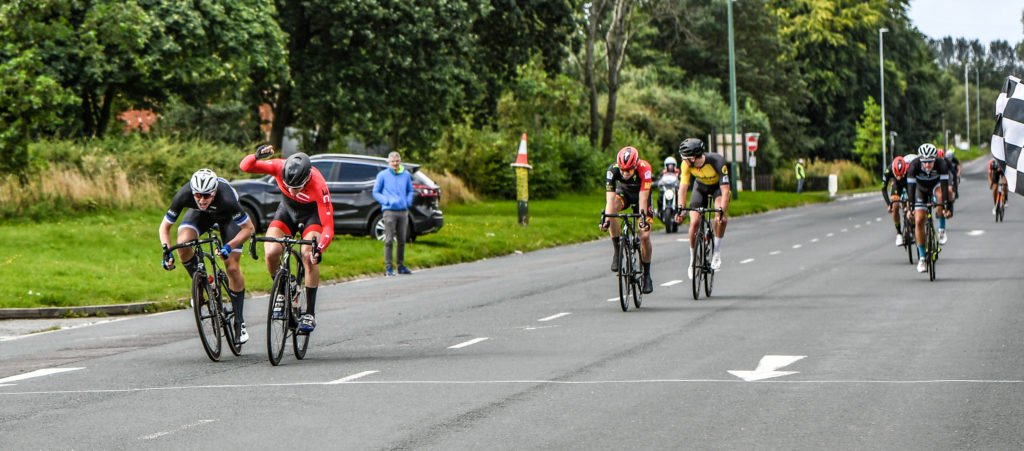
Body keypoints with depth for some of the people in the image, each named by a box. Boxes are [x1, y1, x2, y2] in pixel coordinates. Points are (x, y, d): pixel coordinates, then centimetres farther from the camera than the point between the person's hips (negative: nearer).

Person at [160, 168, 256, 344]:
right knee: (183, 244, -27)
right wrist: (167, 251, -38)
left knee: (232, 267, -10)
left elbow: (249, 228, -30)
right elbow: (165, 226, -23)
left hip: (227, 216, -2)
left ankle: (239, 322, 4)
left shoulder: (226, 199, -42)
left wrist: (229, 247, -42)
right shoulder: (184, 195, -36)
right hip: (200, 214, 2)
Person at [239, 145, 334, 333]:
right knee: (271, 252, -22)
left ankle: (310, 313, -15)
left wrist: (319, 249, -53)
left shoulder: (318, 185, -36)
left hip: (312, 213, -2)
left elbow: (328, 226, -36)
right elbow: (245, 166, -27)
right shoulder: (280, 167, -30)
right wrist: (257, 156, -49)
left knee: (308, 255, -26)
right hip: (287, 210, 2)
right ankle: (280, 291, 6)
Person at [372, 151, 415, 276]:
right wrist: (386, 201, -12)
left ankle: (401, 266, 19)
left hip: (403, 211, 4)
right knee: (389, 240, -6)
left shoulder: (406, 175, 9)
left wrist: (408, 201, 1)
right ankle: (388, 267, -5)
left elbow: (411, 191, 20)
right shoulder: (382, 175, 0)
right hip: (389, 211, -4)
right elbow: (376, 192, 3)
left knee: (402, 240, 10)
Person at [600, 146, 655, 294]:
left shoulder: (644, 168, -36)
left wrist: (643, 218, -50)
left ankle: (647, 275, 7)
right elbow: (610, 198, -39)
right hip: (623, 193, 1)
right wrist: (606, 218, -52)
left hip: (640, 194, -1)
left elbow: (643, 199, -39)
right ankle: (617, 251, -20)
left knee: (645, 235, -11)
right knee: (612, 210, -34)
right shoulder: (613, 170, -33)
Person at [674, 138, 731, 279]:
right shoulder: (687, 164, -28)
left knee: (721, 217, -31)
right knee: (694, 222, -12)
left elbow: (725, 190, -39)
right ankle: (693, 261, 6)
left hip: (718, 186, -3)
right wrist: (680, 208, -35)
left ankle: (716, 253, -15)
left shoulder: (717, 161, -38)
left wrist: (722, 212, -48)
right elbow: (683, 187, -24)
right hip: (700, 187, 3)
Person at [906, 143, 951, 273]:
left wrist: (946, 207, -45)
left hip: (936, 186, -1)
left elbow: (945, 186, -38)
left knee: (941, 193, -38)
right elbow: (911, 188, -32)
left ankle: (942, 229, -20)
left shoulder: (941, 164, -33)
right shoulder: (914, 166, -32)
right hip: (921, 189, 1)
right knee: (919, 221, -11)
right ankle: (922, 258, -1)